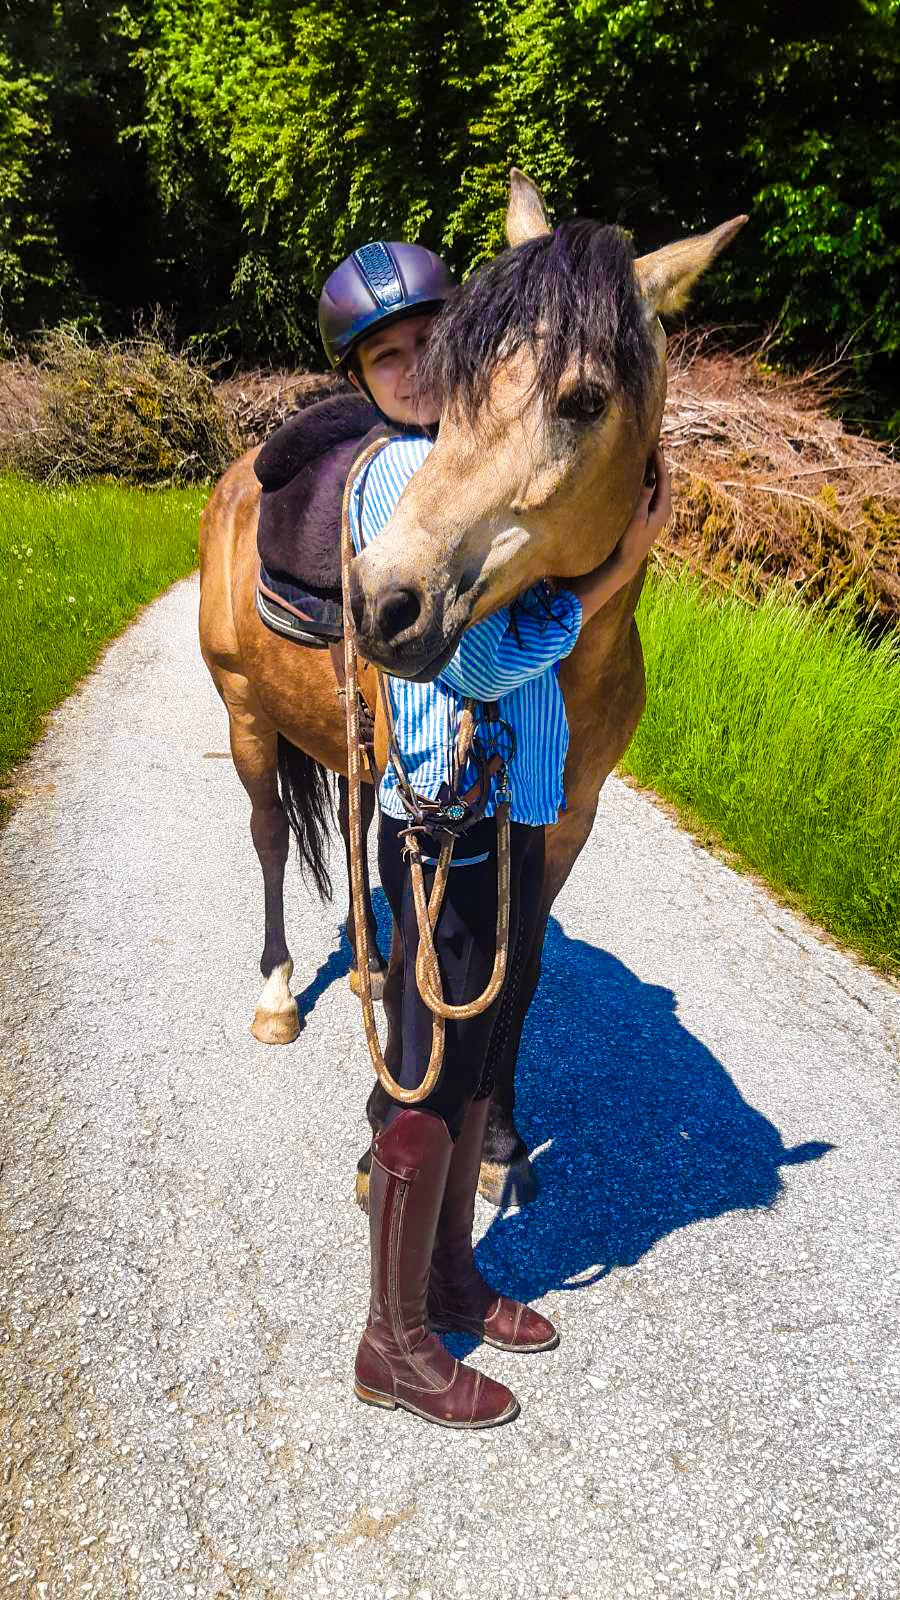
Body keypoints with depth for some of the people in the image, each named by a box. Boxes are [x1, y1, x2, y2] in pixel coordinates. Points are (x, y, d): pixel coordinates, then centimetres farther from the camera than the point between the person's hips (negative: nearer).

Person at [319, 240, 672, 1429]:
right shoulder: (404, 477, -15)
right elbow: (479, 664, -21)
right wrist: (616, 571, -14)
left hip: (507, 811, 9)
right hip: (450, 827, -9)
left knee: (474, 1063, 20)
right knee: (430, 1088, 4)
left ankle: (449, 1278, 40)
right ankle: (396, 1344, 25)